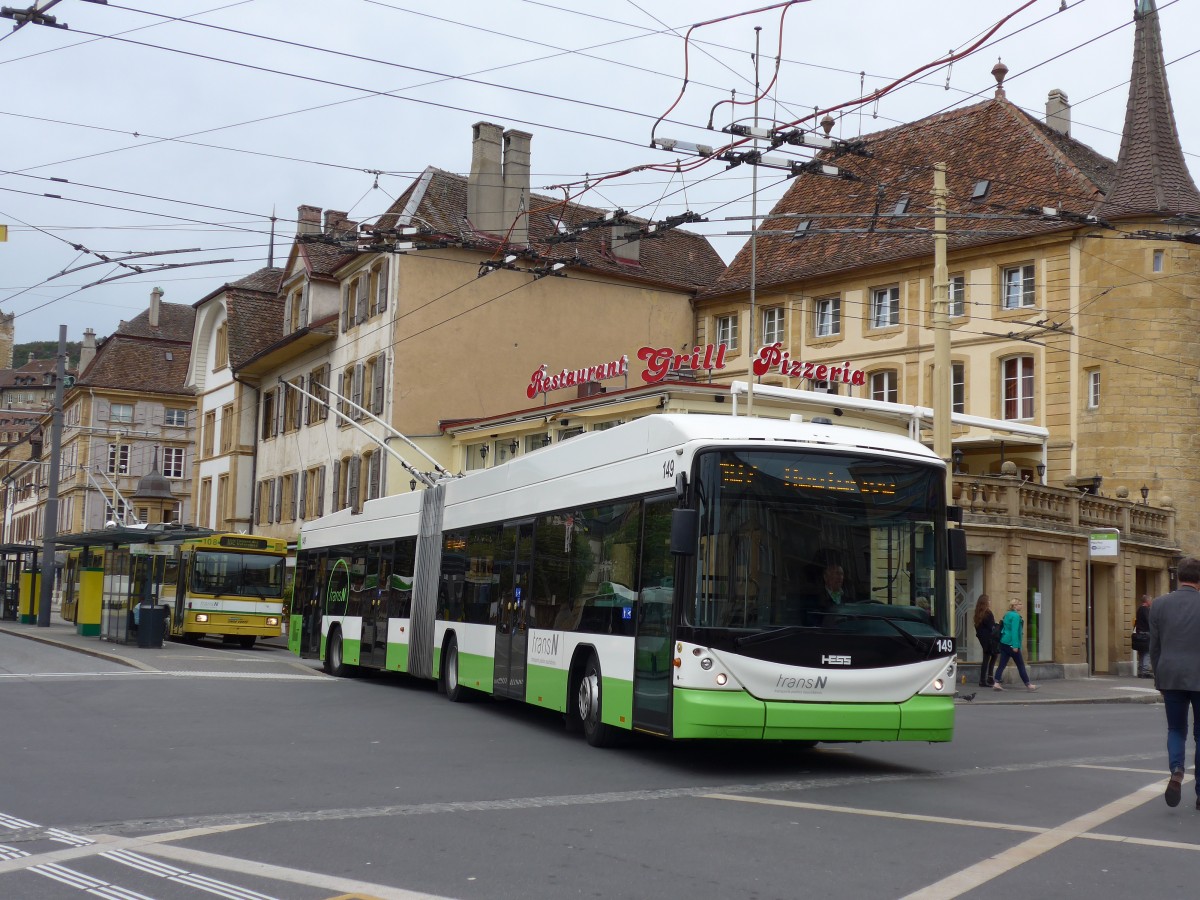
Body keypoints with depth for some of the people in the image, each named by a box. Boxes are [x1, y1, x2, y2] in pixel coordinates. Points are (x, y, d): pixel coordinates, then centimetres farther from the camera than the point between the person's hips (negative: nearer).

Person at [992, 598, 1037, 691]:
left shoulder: (1007, 615, 14)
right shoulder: (1016, 616, -13)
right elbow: (1015, 631, -20)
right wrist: (1015, 646, -23)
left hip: (1003, 643, 8)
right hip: (1011, 644, -8)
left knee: (1002, 664, 4)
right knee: (1020, 665, 2)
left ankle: (996, 683, -5)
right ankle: (1028, 685, 9)